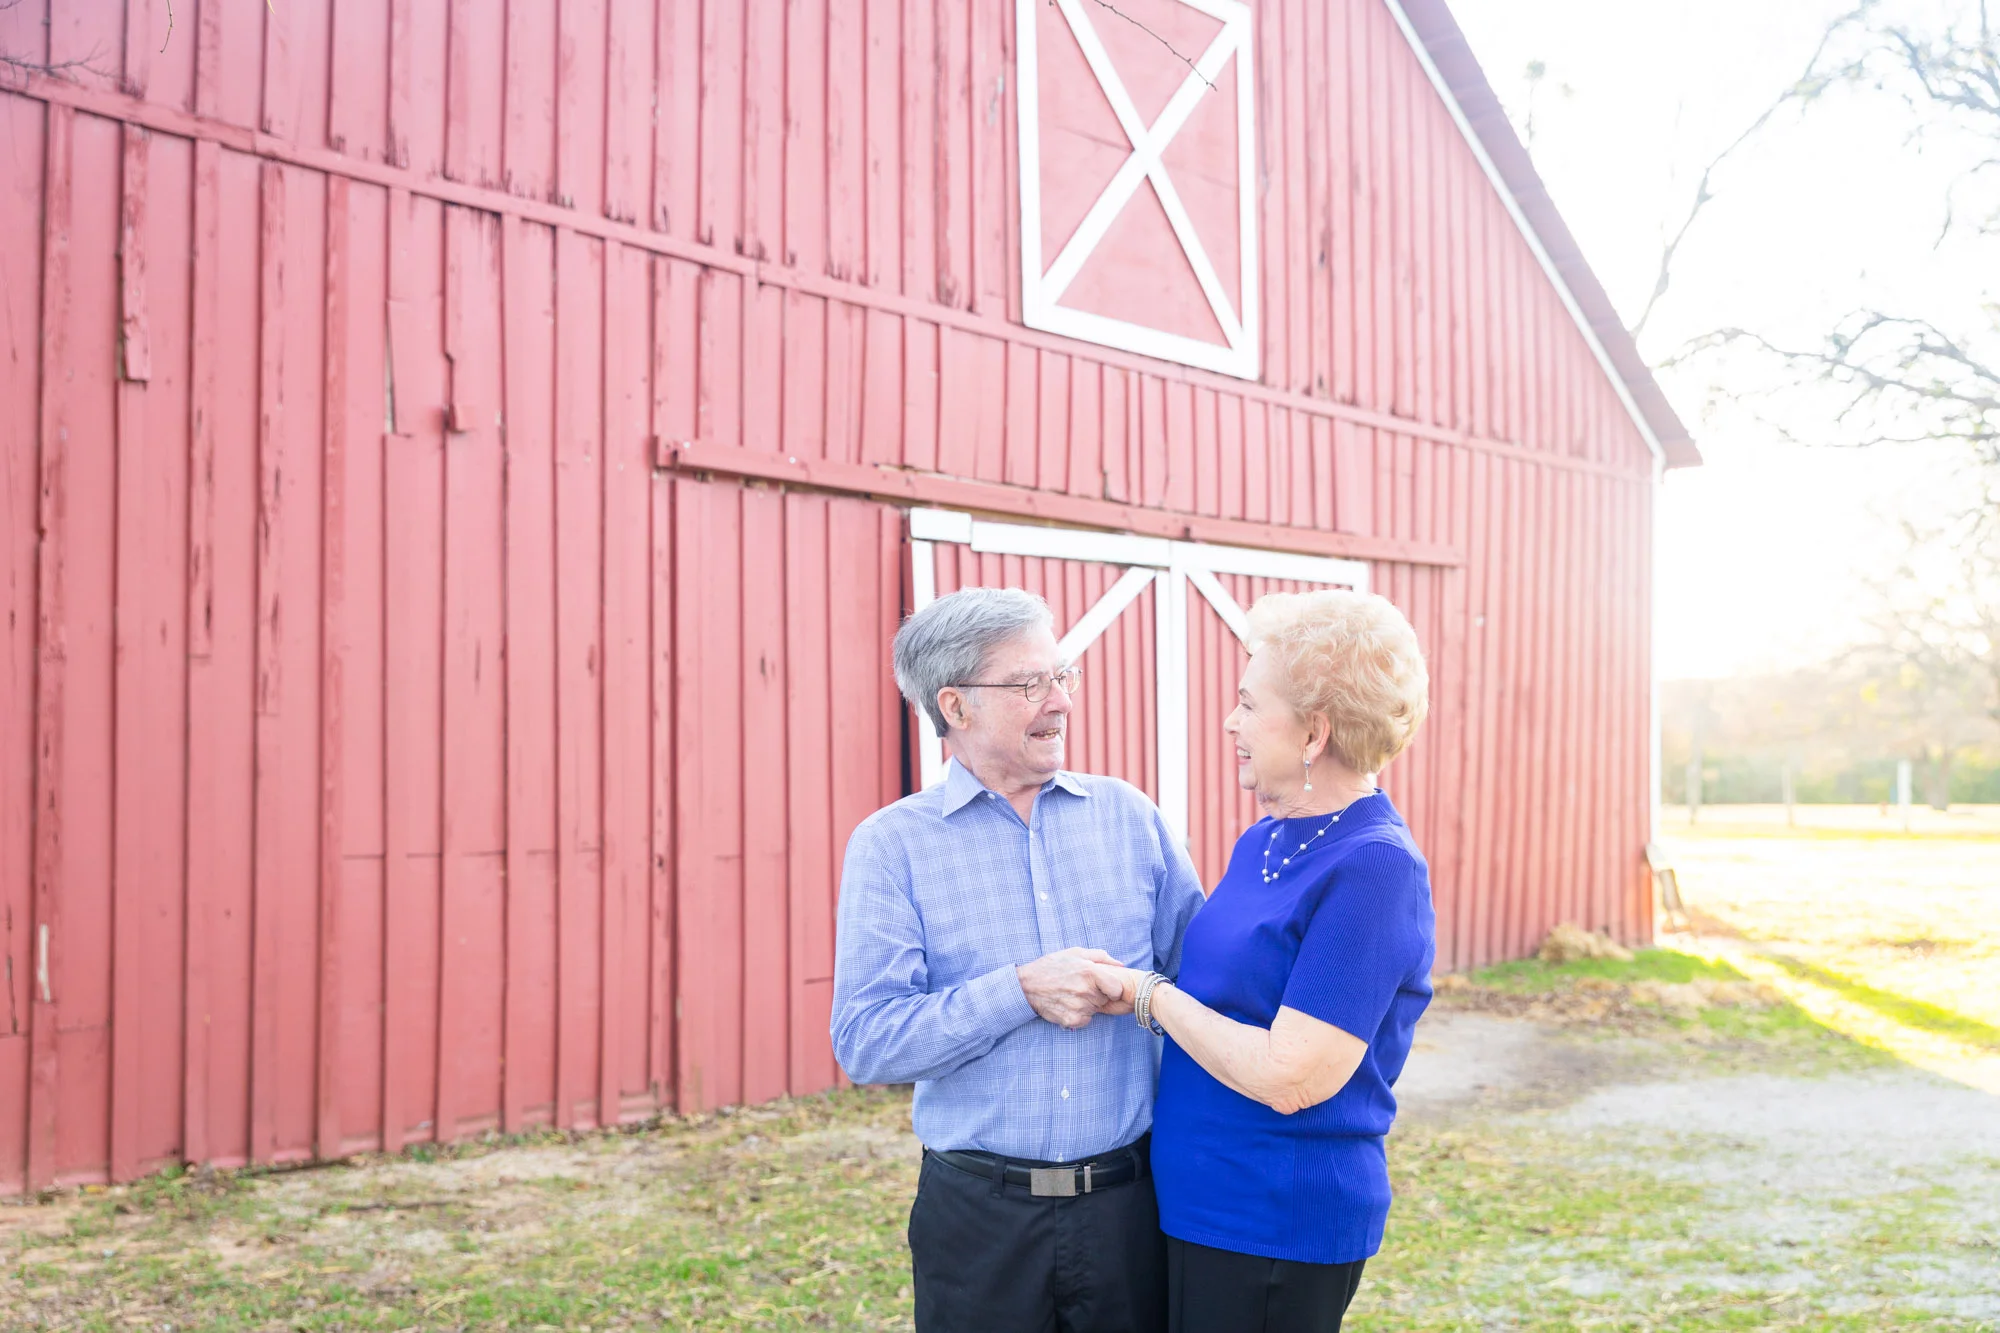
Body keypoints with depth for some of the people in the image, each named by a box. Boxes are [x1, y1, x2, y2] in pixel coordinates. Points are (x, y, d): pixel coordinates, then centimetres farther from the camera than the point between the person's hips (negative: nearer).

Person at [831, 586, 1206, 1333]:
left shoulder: (1128, 816, 5)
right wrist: (1021, 992, -18)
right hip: (979, 1215, -2)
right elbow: (864, 1041, -12)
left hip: (1128, 1205, 2)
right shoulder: (891, 844, -3)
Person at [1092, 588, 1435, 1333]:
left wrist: (1150, 995, -15)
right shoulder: (1261, 843, 8)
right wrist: (1122, 981, 4)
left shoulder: (1373, 868, -20)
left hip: (1280, 1226, -8)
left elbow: (1289, 1077, -24)